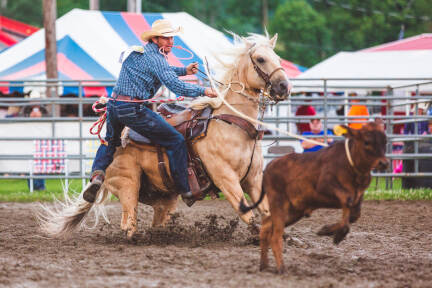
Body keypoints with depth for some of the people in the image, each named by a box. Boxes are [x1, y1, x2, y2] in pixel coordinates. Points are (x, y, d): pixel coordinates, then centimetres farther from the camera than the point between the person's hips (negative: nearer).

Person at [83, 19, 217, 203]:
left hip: (113, 105, 9)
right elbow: (176, 86, -18)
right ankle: (185, 190, 4)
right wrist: (203, 91, -8)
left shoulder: (140, 52, 19)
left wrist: (184, 71, 31)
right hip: (133, 109, -9)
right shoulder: (155, 59, -9)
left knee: (110, 142, 34)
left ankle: (97, 173, 7)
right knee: (176, 141, 0)